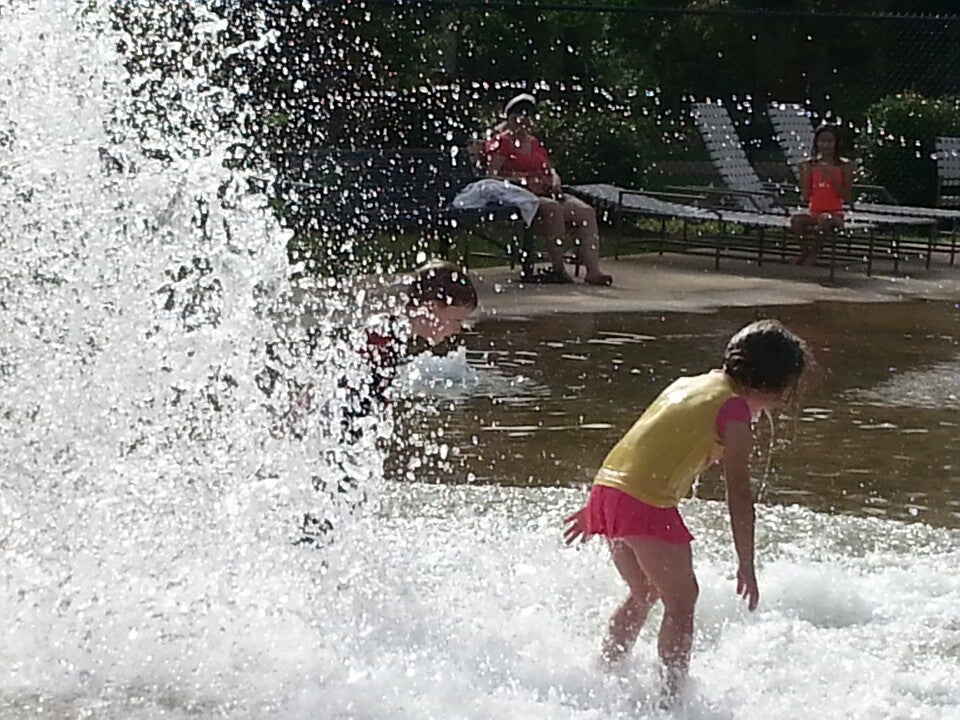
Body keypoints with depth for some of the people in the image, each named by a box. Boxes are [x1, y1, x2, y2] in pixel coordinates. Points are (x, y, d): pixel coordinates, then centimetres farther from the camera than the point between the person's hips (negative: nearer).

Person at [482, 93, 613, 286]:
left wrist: (554, 181, 3)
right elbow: (491, 176, -8)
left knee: (586, 212, -16)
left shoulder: (535, 144, 26)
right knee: (552, 208, -37)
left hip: (544, 193, 7)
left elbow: (550, 170, 29)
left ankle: (593, 270, -25)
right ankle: (558, 269, -31)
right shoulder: (500, 143, 3)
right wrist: (524, 182, -17)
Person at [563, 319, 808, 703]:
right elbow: (738, 493, -8)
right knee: (681, 599, 5)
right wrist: (746, 565, -6)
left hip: (606, 487, 8)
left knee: (644, 593, 25)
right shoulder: (735, 408, -4)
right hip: (646, 502, -8)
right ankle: (671, 696, 5)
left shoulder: (689, 384, 21)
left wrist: (595, 506, 31)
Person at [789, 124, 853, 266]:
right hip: (813, 212, 2)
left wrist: (831, 177, -13)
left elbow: (846, 197, -4)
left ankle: (814, 252, -15)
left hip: (835, 213, -2)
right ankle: (805, 250, -9)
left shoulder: (844, 165, 2)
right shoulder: (810, 164, 7)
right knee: (796, 219, -33)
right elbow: (806, 196, 4)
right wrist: (805, 173, -6)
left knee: (824, 219, -39)